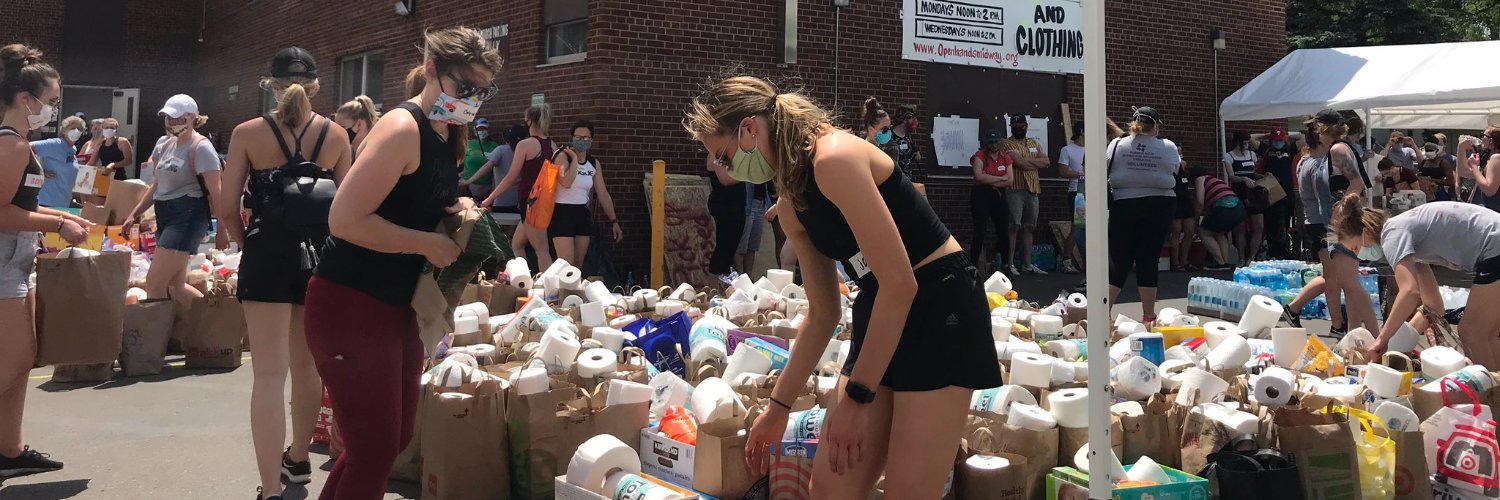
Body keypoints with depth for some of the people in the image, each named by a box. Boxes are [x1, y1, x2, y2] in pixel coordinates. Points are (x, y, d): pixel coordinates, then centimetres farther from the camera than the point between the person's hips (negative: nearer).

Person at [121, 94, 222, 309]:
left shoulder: (200, 148, -11)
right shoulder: (164, 144, 14)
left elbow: (215, 192, -15)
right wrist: (134, 214, 21)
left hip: (187, 217, -9)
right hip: (165, 215, 9)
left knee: (154, 282, -12)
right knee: (175, 285, 11)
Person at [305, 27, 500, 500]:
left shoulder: (448, 133, 9)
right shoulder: (402, 128, -19)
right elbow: (346, 218, -25)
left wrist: (458, 211, 4)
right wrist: (428, 243, -20)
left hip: (398, 306, 10)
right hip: (350, 306, -9)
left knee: (396, 436, 18)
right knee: (376, 449, -3)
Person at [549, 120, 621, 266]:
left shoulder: (594, 163, 7)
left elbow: (603, 194, 11)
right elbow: (566, 182, -29)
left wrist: (614, 221, 8)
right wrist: (574, 158, -17)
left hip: (583, 214, 6)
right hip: (562, 213, -6)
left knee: (579, 264, 9)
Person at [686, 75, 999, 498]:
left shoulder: (835, 158, -19)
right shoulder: (790, 206, 9)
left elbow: (900, 284, -21)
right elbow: (823, 314, 17)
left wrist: (857, 396, -16)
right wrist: (778, 406, 19)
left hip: (940, 307, -9)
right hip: (881, 315, 9)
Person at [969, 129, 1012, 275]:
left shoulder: (1006, 157, 8)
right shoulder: (980, 156, -3)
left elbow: (1010, 181, -2)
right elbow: (979, 176, -19)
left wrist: (990, 182, -12)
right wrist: (1001, 178, -10)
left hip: (998, 196, 4)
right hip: (980, 196, -4)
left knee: (1004, 232, 6)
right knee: (980, 232, -8)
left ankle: (1003, 264, 18)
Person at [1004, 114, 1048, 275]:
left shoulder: (1034, 143, 19)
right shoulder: (1008, 144, -2)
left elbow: (1046, 161, 5)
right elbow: (1019, 163, -16)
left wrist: (1026, 160, -6)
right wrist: (1037, 163, -1)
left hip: (1033, 190, 6)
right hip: (1015, 189, -6)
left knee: (1028, 228, 9)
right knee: (1014, 227, -10)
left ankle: (1027, 264, 14)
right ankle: (1010, 264, -7)